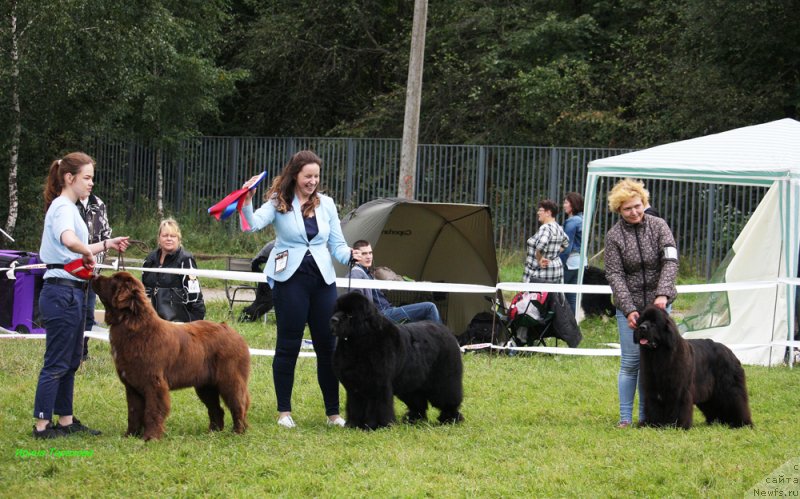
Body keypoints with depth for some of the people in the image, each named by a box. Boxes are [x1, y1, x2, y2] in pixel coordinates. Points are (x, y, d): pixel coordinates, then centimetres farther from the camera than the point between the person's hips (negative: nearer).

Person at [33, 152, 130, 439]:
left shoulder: (66, 207, 17)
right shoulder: (63, 207, -15)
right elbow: (69, 240, -37)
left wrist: (107, 244, 25)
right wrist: (89, 253, -20)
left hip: (71, 293, 10)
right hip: (62, 292, -10)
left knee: (70, 361, 14)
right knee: (56, 363, -6)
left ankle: (66, 421, 20)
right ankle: (41, 425, -2)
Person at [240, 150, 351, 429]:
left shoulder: (326, 204, 11)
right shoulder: (278, 203, -1)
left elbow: (337, 245, 12)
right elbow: (254, 224, -17)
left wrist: (351, 255, -9)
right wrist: (247, 204, -35)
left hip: (322, 279, 3)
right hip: (290, 279, -3)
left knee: (328, 345, 3)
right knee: (288, 345, 1)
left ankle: (333, 412, 11)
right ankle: (284, 411, 10)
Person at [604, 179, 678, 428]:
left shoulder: (659, 226, -1)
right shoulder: (614, 236, -4)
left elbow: (670, 261, -10)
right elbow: (615, 275, -8)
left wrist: (663, 294, -24)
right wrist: (629, 309, -18)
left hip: (658, 303, 1)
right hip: (629, 305, -1)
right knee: (630, 361, -3)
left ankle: (647, 415, 11)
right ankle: (625, 416, 4)